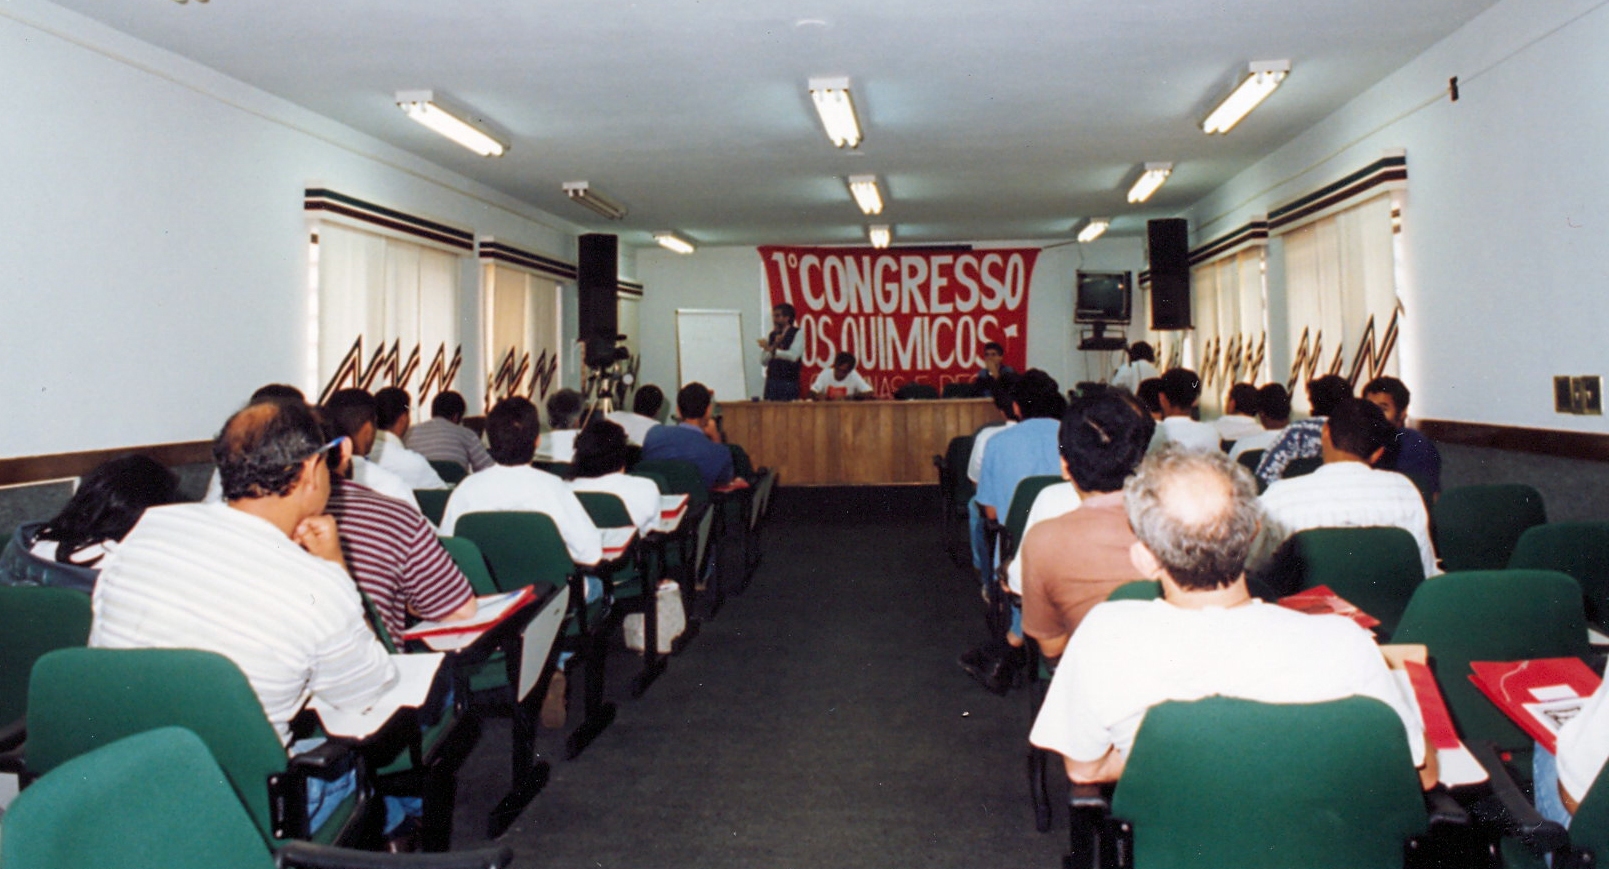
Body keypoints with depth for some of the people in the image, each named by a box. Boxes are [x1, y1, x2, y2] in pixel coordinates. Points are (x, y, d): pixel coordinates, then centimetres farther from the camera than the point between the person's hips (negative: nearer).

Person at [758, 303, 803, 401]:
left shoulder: (797, 334, -1)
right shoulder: (771, 335, 12)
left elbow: (793, 355, -16)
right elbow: (763, 360, 5)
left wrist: (771, 349, -15)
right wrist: (775, 345, -9)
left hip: (789, 382, -4)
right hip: (772, 381, 4)